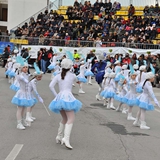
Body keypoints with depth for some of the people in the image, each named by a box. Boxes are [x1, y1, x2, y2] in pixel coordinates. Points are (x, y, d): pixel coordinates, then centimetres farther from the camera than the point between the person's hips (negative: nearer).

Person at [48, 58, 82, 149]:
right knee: (71, 119, -13)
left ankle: (59, 137, 25)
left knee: (65, 119, 22)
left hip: (59, 98, 6)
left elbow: (51, 86, 1)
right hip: (67, 97, -6)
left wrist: (56, 95, 6)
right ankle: (66, 139, -29)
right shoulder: (72, 75, 5)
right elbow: (76, 79, 29)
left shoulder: (58, 76, 13)